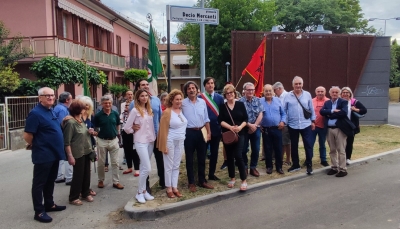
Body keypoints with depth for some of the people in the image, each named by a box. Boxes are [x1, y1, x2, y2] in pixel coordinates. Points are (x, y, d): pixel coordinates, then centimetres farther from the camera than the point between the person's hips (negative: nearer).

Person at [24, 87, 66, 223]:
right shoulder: (35, 113, -16)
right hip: (43, 155, -8)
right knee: (39, 183, 3)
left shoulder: (52, 111, 11)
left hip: (54, 153, 9)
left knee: (50, 181, 19)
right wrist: (36, 146, -3)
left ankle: (49, 204, 32)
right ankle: (39, 211, 12)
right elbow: (27, 136, -19)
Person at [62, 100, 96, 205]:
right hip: (78, 153, -8)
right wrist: (70, 156, -24)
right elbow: (67, 142, -19)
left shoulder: (80, 119, 9)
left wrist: (89, 132, 1)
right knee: (78, 175, 2)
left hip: (86, 151, 8)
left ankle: (86, 193, 29)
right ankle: (73, 197, 15)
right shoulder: (70, 122, -17)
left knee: (86, 174, 14)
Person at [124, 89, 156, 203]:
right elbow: (126, 128, -10)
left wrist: (153, 136, 2)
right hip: (140, 142, -6)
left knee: (144, 167, 13)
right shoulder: (135, 110, -11)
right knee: (147, 168, -8)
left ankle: (144, 191, 22)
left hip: (151, 141, 6)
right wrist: (135, 131, 4)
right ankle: (140, 193, 7)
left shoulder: (149, 110, 7)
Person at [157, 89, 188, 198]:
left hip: (180, 142, 6)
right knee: (169, 166, 4)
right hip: (170, 141, -6)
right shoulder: (167, 112, -12)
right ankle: (169, 188, 16)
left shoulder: (182, 110, 6)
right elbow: (163, 130, -14)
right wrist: (164, 145, -15)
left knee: (176, 166, 13)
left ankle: (175, 187, 22)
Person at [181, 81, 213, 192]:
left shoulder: (202, 102, 6)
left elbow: (206, 119, 9)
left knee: (202, 158, 12)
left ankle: (202, 181, 25)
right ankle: (191, 182, 18)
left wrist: (208, 132, 6)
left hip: (201, 132, 3)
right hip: (189, 133, -3)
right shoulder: (183, 103, -4)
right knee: (189, 159, 7)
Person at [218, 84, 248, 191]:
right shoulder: (222, 107, 4)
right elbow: (220, 121, -5)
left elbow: (246, 119, 1)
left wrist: (240, 127, -15)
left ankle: (244, 180, -1)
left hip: (240, 133, -2)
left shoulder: (240, 104, 3)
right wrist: (231, 127, -18)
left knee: (238, 156, -11)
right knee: (230, 157, 9)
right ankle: (232, 178, 25)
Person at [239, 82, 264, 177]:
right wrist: (249, 125, -14)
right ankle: (244, 168, 20)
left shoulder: (258, 100, 4)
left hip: (256, 128, 3)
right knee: (243, 150, 4)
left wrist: (255, 125, -11)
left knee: (256, 149, 7)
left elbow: (260, 115, 0)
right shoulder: (240, 101, -8)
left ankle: (253, 168, 21)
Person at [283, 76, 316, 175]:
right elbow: (284, 110, 1)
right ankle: (295, 164, 25)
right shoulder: (288, 96, -3)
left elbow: (311, 109, 7)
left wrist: (313, 121, 8)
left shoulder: (307, 95, 1)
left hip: (306, 125, 0)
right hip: (292, 125, 0)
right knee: (294, 146, 11)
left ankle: (309, 165, 13)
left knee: (308, 145, 1)